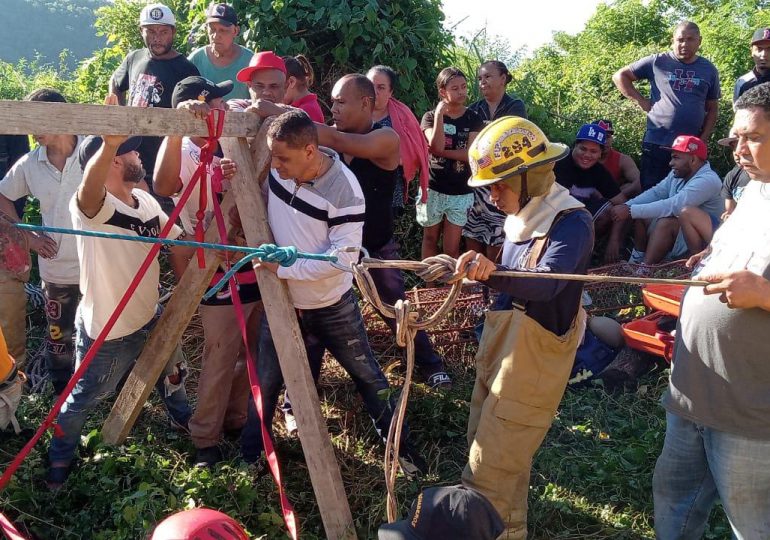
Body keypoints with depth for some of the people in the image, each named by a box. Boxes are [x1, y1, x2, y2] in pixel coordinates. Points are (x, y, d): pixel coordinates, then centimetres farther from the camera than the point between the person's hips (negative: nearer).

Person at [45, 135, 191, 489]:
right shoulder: (92, 207, -27)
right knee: (84, 399, 13)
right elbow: (90, 188, -52)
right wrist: (109, 143, -71)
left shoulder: (147, 201, -1)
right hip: (106, 332, -8)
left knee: (173, 370, 29)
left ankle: (182, 418, 58)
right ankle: (60, 458, 40)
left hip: (150, 318, 8)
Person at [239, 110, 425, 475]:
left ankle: (398, 445, 32)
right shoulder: (277, 167, -13)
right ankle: (249, 453, 36)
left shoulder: (344, 189, -27)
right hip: (281, 300, 4)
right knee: (267, 380, 13)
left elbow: (344, 256, -28)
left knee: (366, 374, 13)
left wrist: (284, 268, -28)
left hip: (332, 306, -3)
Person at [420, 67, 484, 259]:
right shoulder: (431, 117, -1)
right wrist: (439, 114, -18)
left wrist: (441, 151, -15)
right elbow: (436, 146, -18)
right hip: (432, 189, 1)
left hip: (461, 193, 0)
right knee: (430, 239, 15)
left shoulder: (473, 119, 0)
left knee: (451, 248, 2)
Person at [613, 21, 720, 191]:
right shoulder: (658, 62, 2)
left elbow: (712, 108, 14)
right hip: (656, 144, -2)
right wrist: (640, 100, -2)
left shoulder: (709, 70, 10)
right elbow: (620, 76, 6)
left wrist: (703, 139, 3)